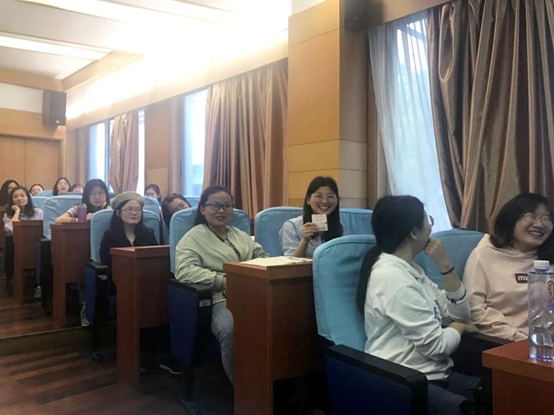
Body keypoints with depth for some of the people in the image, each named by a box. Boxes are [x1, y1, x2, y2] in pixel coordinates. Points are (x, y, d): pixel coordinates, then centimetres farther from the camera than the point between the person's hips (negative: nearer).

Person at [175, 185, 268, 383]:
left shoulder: (241, 235, 25)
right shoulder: (193, 237, 5)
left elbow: (262, 257, 25)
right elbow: (184, 270, -9)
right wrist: (223, 280, -18)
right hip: (221, 300, -5)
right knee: (230, 329, -37)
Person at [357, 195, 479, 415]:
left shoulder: (411, 270, 11)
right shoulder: (392, 277, -19)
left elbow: (460, 314, 10)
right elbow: (435, 345, -19)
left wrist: (445, 265, -2)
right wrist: (457, 328, 3)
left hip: (435, 375, 9)